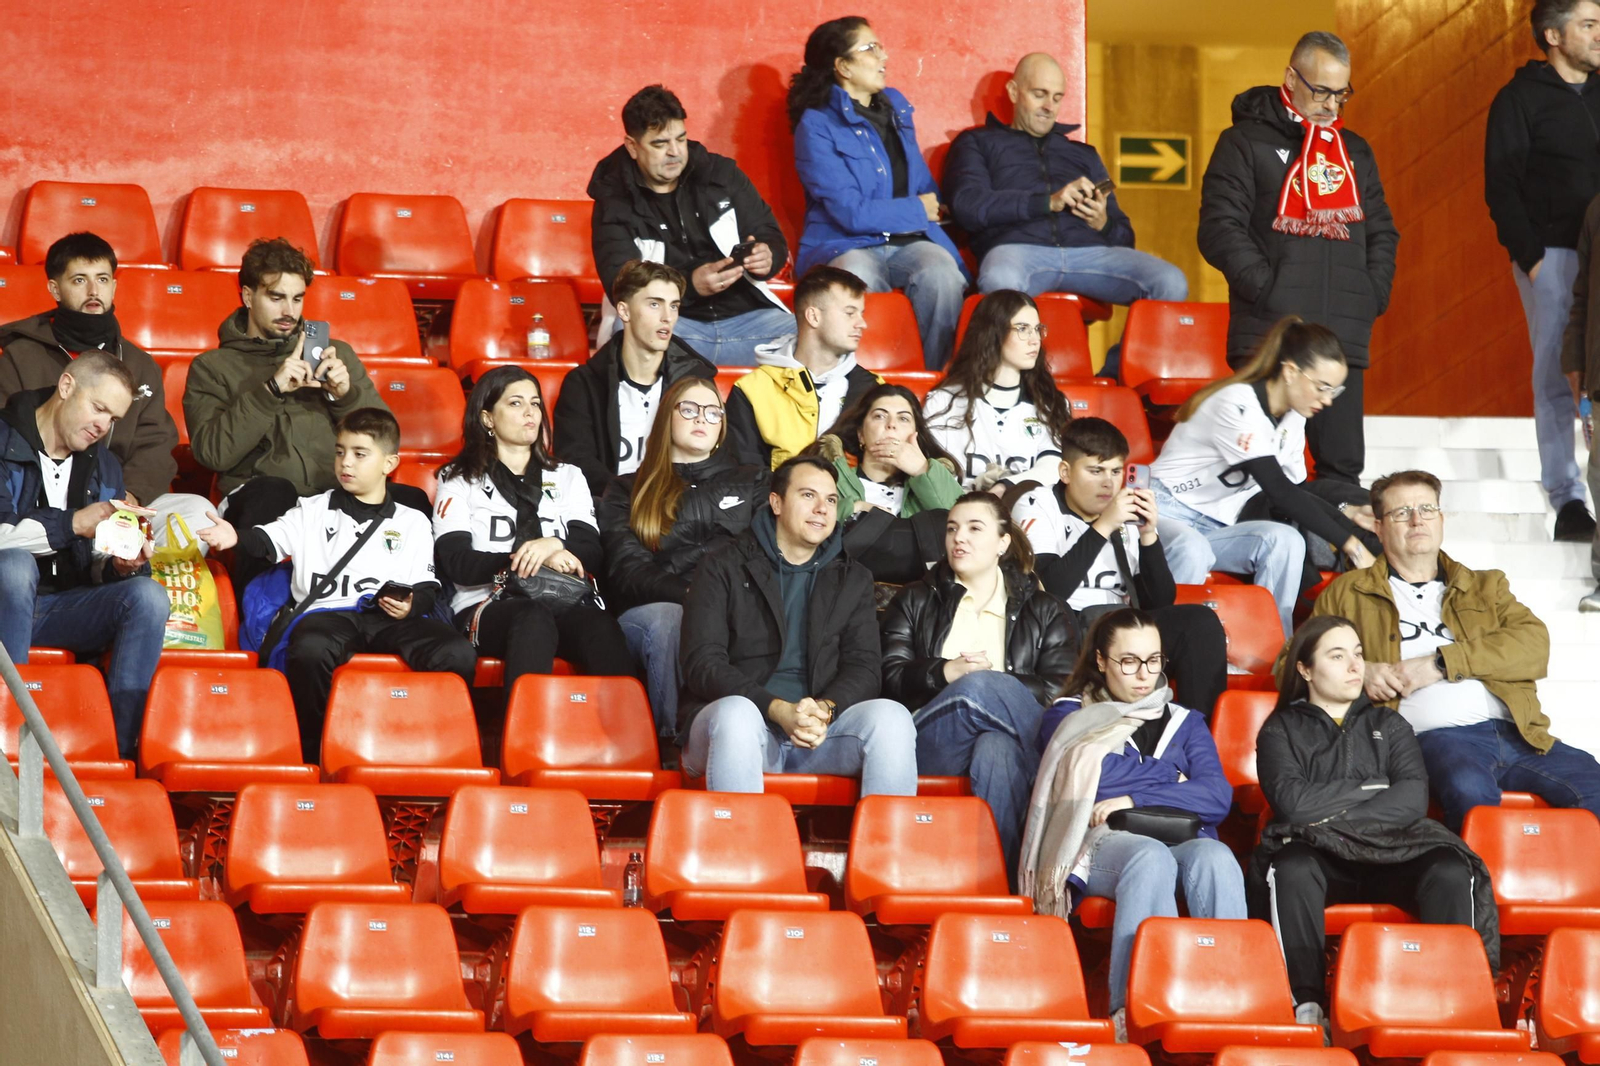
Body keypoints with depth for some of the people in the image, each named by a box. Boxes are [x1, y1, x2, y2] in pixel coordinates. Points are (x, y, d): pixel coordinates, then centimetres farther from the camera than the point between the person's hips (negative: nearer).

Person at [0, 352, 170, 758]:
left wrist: (121, 567, -10)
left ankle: (121, 751, -29)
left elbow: (98, 571, 14)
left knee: (147, 594, -24)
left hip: (69, 609, 5)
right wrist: (72, 524, -22)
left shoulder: (103, 465, 15)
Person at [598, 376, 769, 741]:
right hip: (650, 612, -1)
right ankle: (675, 737, -36)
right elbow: (628, 571, 6)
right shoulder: (627, 492, 24)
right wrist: (690, 593, -15)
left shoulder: (753, 482, 29)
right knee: (666, 618, -39)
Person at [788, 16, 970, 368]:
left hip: (908, 244, 5)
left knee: (941, 272, -32)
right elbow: (852, 213, -14)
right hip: (845, 246, -5)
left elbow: (921, 179, 28)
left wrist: (935, 205, 5)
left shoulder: (895, 105, 18)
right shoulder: (817, 125, -6)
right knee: (855, 278, -42)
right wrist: (919, 211, -2)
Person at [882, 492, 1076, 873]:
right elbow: (891, 677, 11)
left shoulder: (1045, 611, 21)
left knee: (997, 750, -41)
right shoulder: (916, 601, 26)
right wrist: (946, 673, -8)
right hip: (933, 739, 0)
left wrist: (988, 683, -6)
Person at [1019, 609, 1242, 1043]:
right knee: (1151, 858, -40)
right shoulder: (1069, 716, 22)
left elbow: (1218, 797, 9)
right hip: (1100, 845, -2)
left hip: (1182, 841, 2)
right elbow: (1090, 777, 0)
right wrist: (1174, 781, 8)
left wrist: (1133, 799, -2)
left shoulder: (1184, 722, 28)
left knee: (1214, 857, -36)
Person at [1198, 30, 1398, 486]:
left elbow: (1381, 231, 24)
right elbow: (1220, 229, -6)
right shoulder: (1246, 143, 3)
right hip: (1267, 335, -5)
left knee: (1344, 465, 3)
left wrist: (1373, 293, 8)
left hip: (1344, 339, 5)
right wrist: (1266, 289, -14)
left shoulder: (1354, 152, 20)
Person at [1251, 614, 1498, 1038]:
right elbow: (1294, 802, -6)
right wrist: (1372, 788, 1)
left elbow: (1413, 800, 2)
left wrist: (1336, 816, -9)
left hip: (1392, 851, 2)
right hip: (1316, 853, -2)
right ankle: (1307, 1003, -38)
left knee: (1451, 872, -30)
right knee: (1292, 869, -39)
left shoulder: (1388, 726, 21)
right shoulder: (1282, 729, 14)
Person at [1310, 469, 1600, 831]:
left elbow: (1535, 645, 9)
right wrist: (1359, 672, -2)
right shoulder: (1347, 594, 22)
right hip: (1437, 737, -3)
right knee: (1470, 791, -40)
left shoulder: (1486, 587, 27)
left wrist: (1441, 663, -5)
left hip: (1515, 733, 3)